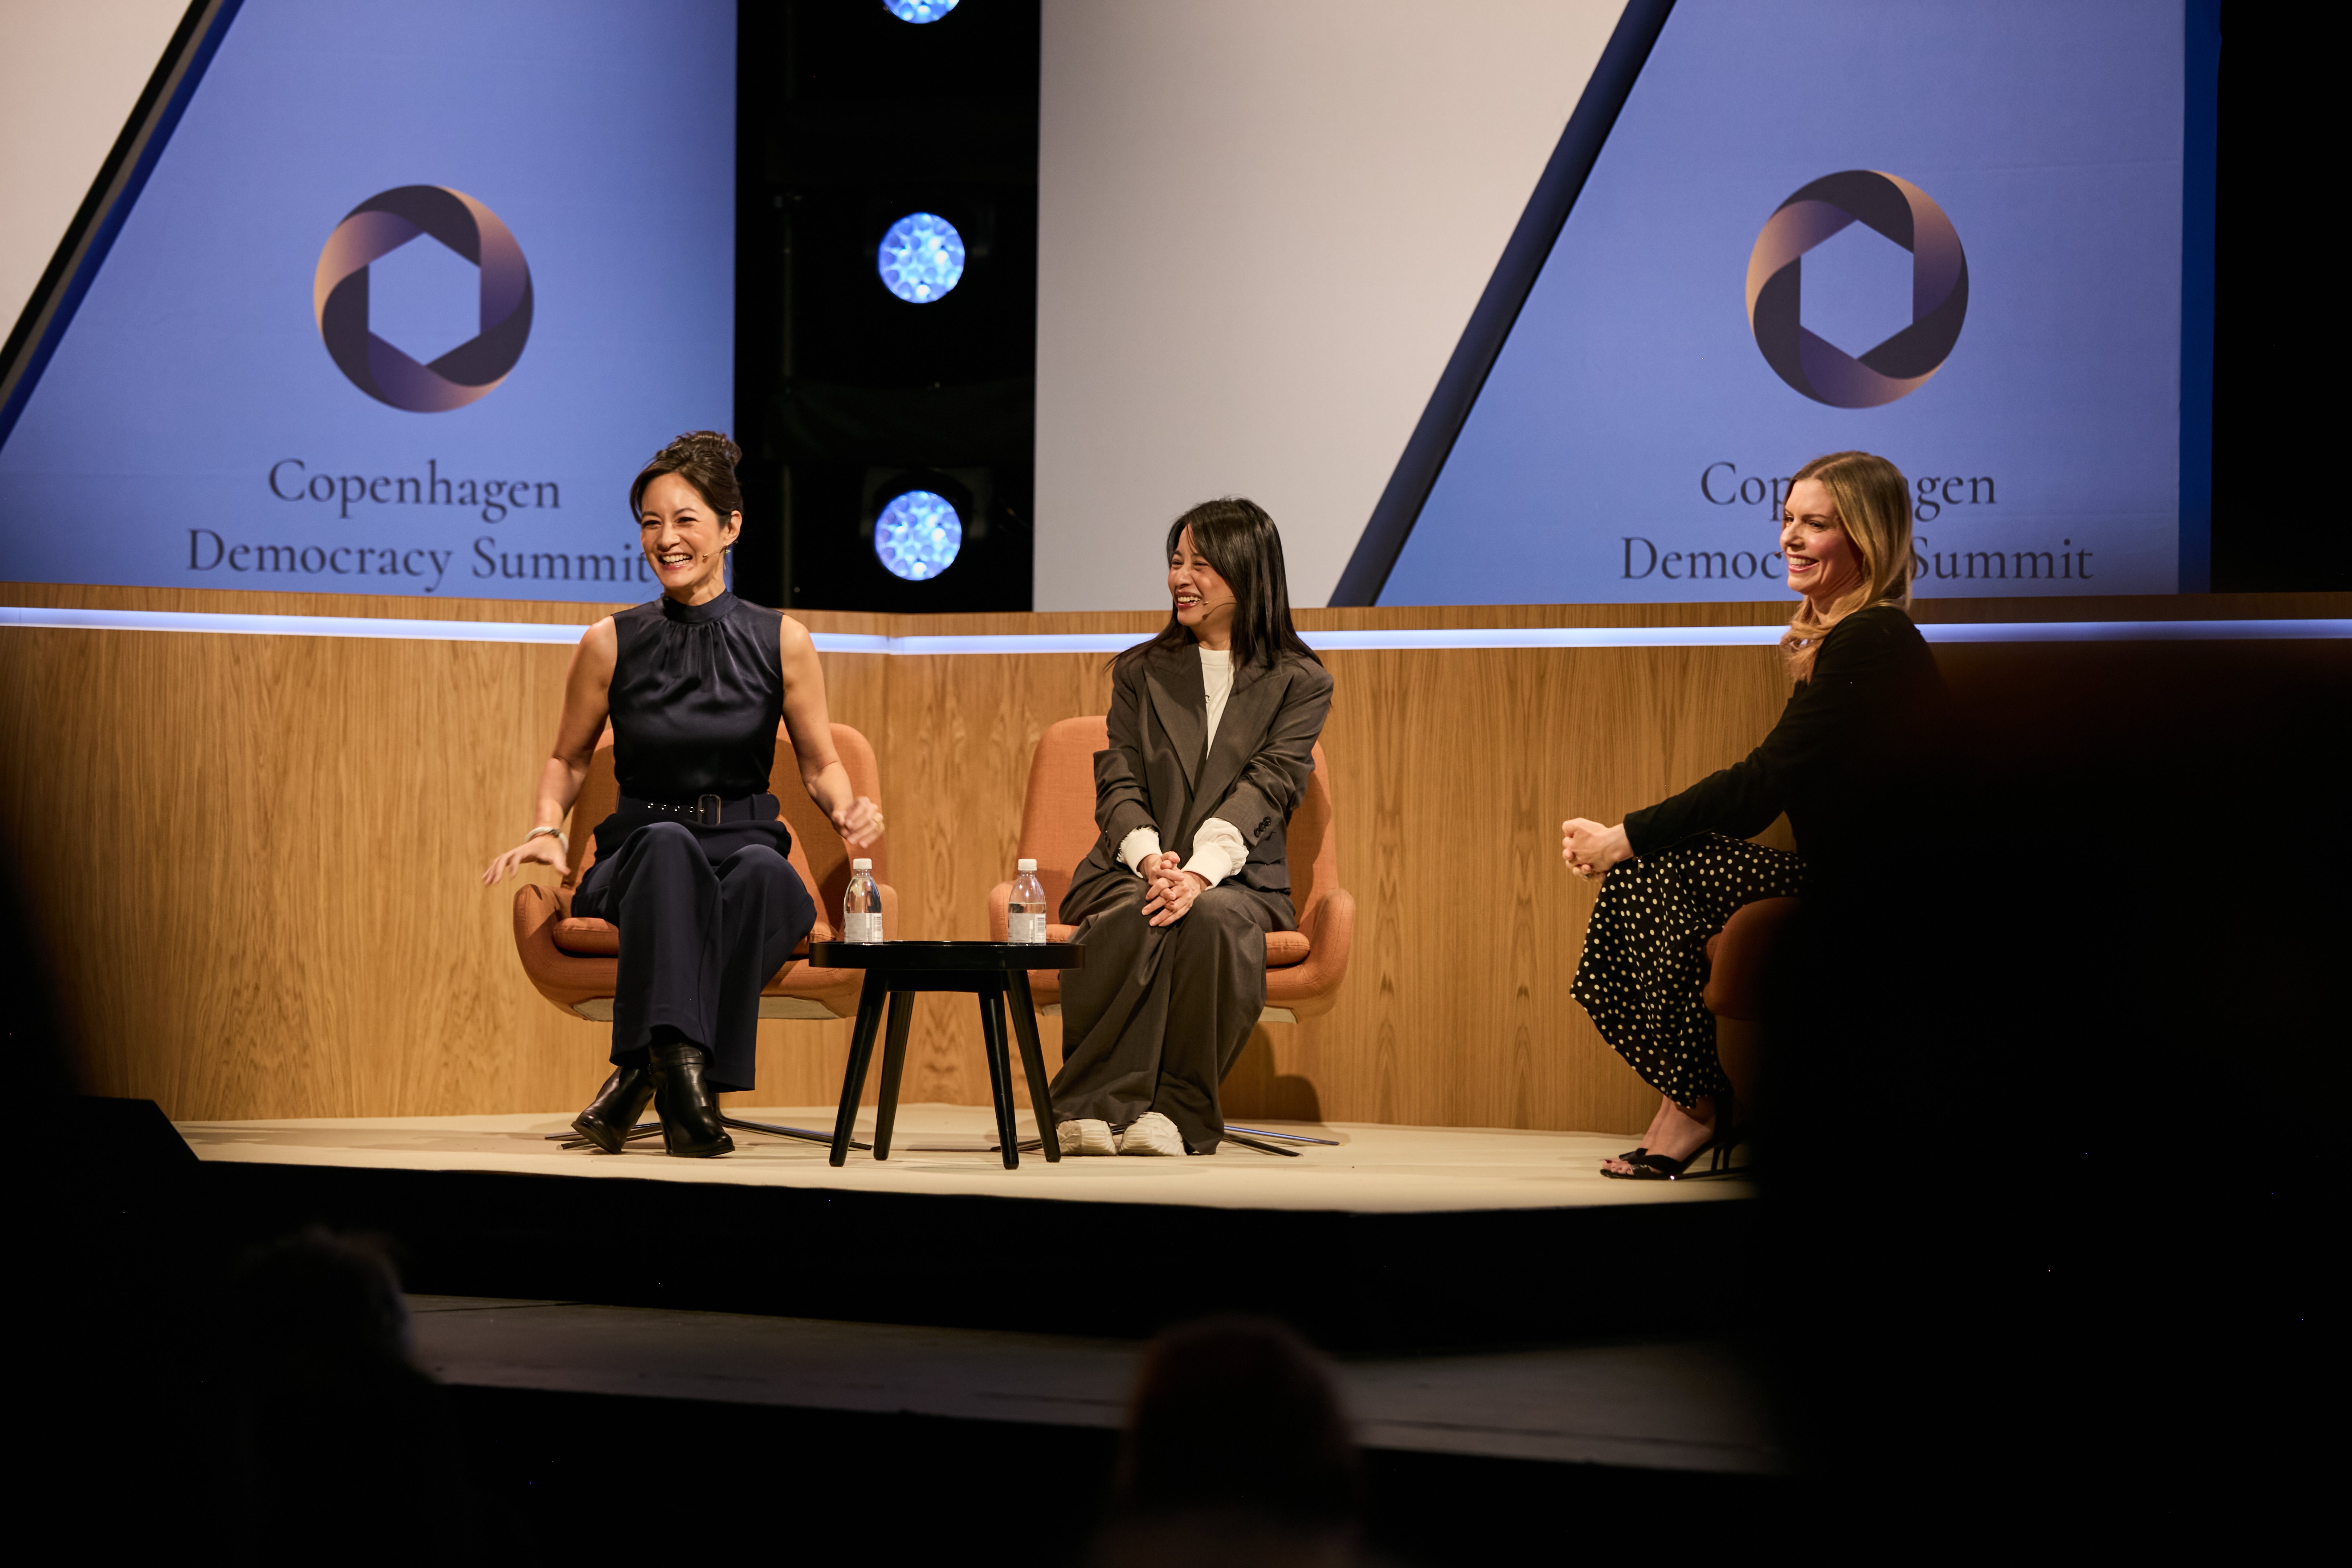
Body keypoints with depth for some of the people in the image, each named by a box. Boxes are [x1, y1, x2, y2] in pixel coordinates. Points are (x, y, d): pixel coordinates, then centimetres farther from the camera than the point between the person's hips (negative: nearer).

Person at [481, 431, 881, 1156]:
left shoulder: (781, 642, 5)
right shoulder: (611, 644, 4)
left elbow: (820, 764, 13)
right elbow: (568, 758, 17)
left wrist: (848, 808, -10)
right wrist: (547, 827, -3)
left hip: (747, 846, 0)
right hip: (641, 856, 0)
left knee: (762, 870, -38)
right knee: (668, 844, -39)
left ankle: (643, 1071, -36)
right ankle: (681, 1063, -52)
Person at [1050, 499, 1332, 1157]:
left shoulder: (1299, 683, 7)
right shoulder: (1141, 672, 15)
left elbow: (1265, 788, -8)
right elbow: (1118, 784, 4)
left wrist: (1200, 871, -26)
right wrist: (1148, 857, -19)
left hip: (1238, 880, -1)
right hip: (1132, 872, 1)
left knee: (1216, 919, -37)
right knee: (1138, 918, -35)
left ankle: (1177, 1110, -28)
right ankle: (1097, 1104, -33)